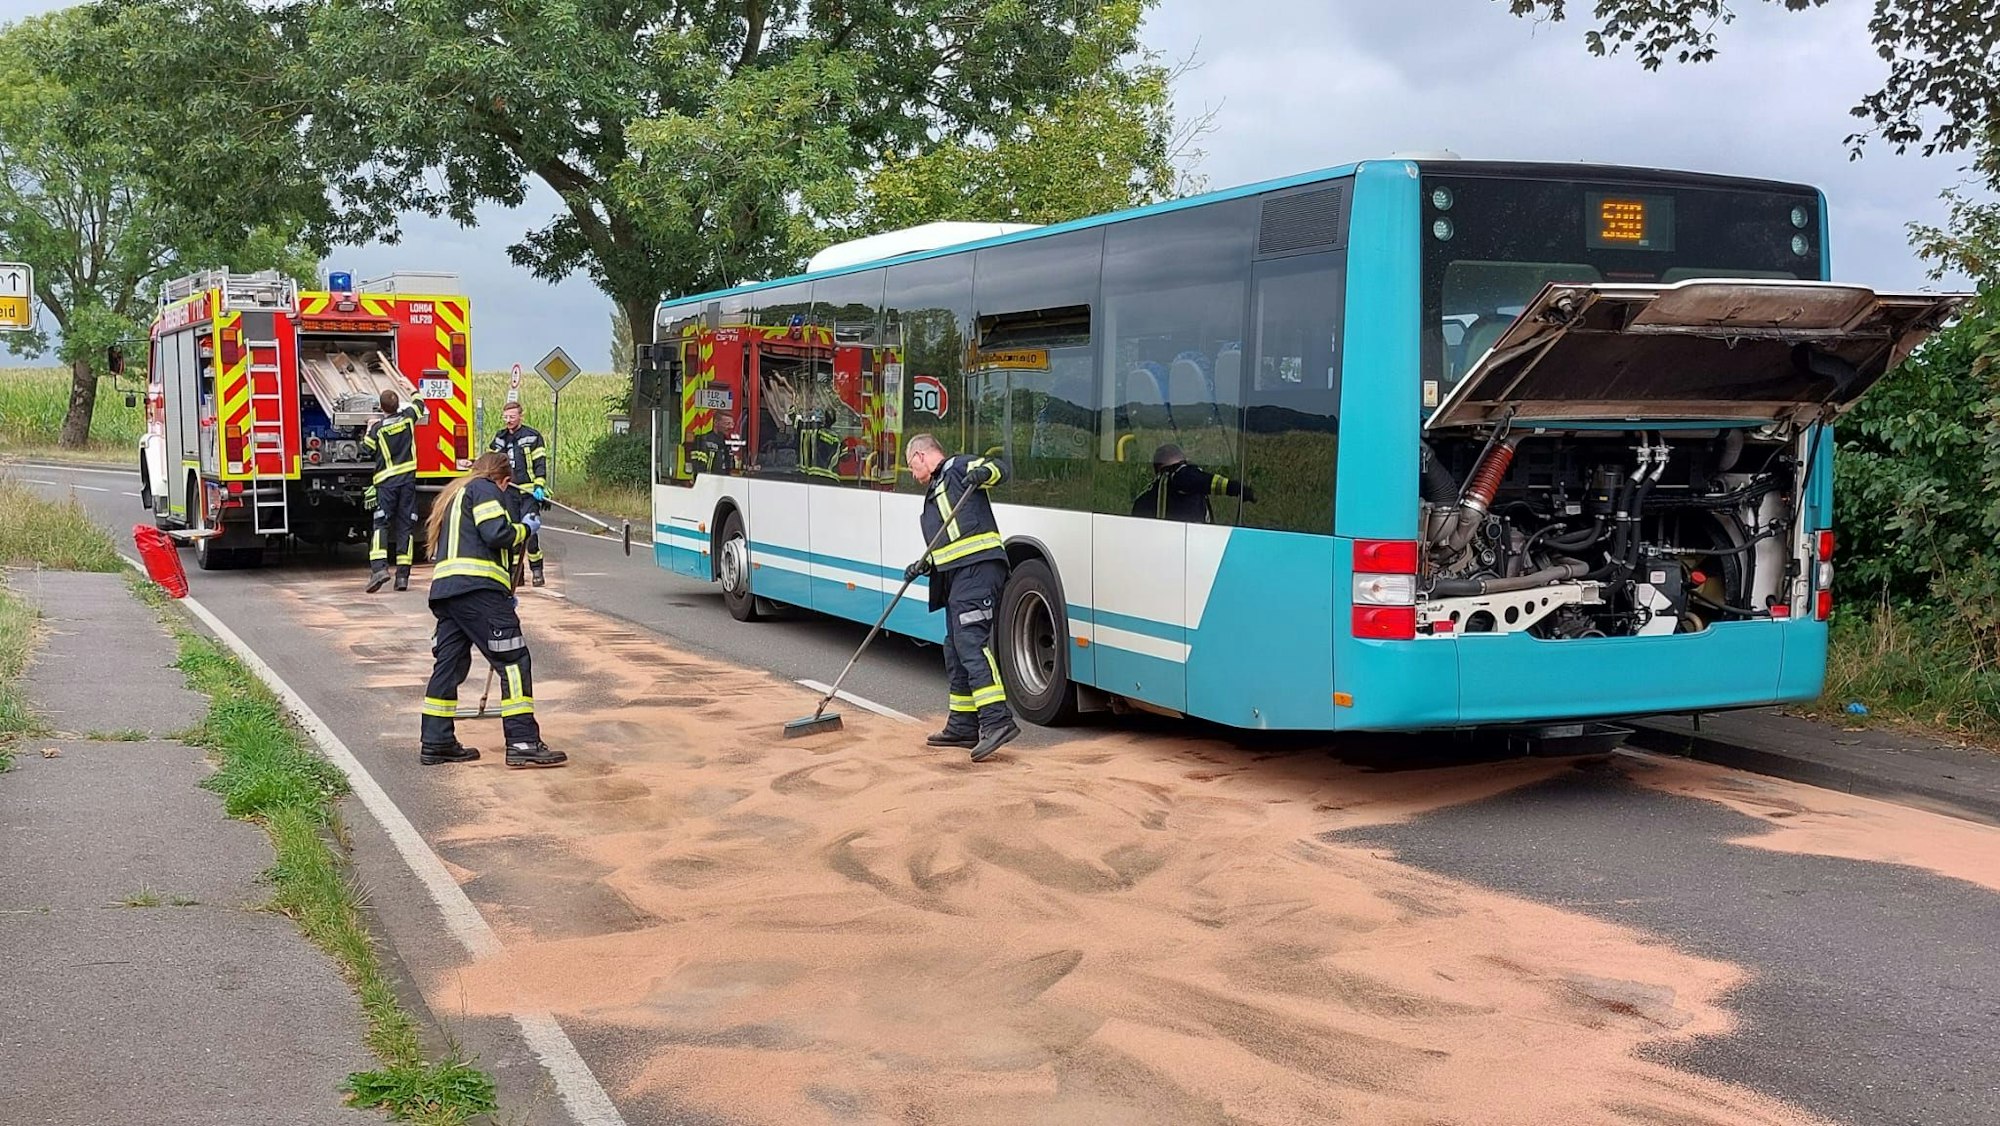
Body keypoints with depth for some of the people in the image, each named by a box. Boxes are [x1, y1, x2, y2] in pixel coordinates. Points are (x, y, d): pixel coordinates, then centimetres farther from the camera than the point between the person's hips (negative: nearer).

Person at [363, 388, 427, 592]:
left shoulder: (377, 428, -5)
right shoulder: (408, 417, 2)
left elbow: (366, 449, 7)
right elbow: (419, 403, 23)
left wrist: (369, 430, 22)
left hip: (386, 480, -2)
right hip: (408, 478, 2)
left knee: (381, 524, -3)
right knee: (405, 525, 2)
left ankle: (379, 567, -22)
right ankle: (402, 575, -1)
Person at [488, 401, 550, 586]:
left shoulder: (532, 436, -2)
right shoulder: (499, 438, 14)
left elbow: (540, 463, -6)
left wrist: (539, 486, -15)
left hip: (528, 493, -5)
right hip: (508, 492, 5)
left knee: (529, 529, -11)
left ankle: (536, 569, -3)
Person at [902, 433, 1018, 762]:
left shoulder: (957, 468, 5)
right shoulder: (933, 492, 31)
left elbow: (999, 467, -10)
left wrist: (983, 472, -31)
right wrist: (924, 565, 11)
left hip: (977, 567, -10)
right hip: (956, 575, 10)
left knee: (970, 641, -20)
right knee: (955, 649, 12)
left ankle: (997, 720, -27)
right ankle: (963, 726, 19)